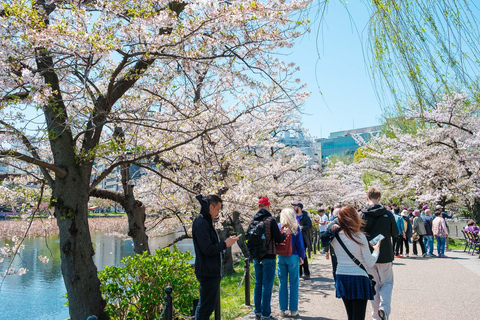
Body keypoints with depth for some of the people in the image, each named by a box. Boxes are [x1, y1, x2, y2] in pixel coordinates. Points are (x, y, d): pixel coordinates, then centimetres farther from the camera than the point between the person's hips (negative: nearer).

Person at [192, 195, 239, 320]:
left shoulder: (205, 222, 14)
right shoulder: (201, 224, -18)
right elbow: (208, 249, -23)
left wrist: (226, 242, 11)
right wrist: (225, 244, -14)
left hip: (211, 271, 10)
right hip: (208, 273, -10)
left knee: (203, 306, 18)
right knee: (206, 307, -3)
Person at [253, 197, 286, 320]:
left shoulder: (253, 220, 2)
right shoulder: (270, 220, -14)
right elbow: (278, 239, -13)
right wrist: (284, 234, 6)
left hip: (256, 257, 6)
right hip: (268, 257, -5)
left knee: (258, 284, 15)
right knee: (267, 285, 1)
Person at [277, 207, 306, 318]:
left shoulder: (279, 226, -1)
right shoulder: (296, 227, -6)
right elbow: (300, 244, -4)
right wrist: (302, 257, 7)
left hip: (281, 257, 2)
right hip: (293, 257, -2)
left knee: (282, 283, 9)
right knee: (294, 283, 6)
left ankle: (282, 309, 15)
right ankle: (293, 310, 11)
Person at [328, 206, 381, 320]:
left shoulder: (335, 237, -2)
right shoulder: (359, 236, -12)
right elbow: (370, 264, -9)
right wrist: (376, 250, 8)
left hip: (341, 277, 5)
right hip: (358, 279, -5)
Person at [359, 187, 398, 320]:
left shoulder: (362, 215, -8)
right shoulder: (388, 214, -7)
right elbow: (395, 233, 3)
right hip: (385, 255, -1)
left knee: (374, 284, 15)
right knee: (387, 282, 15)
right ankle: (384, 307, -6)